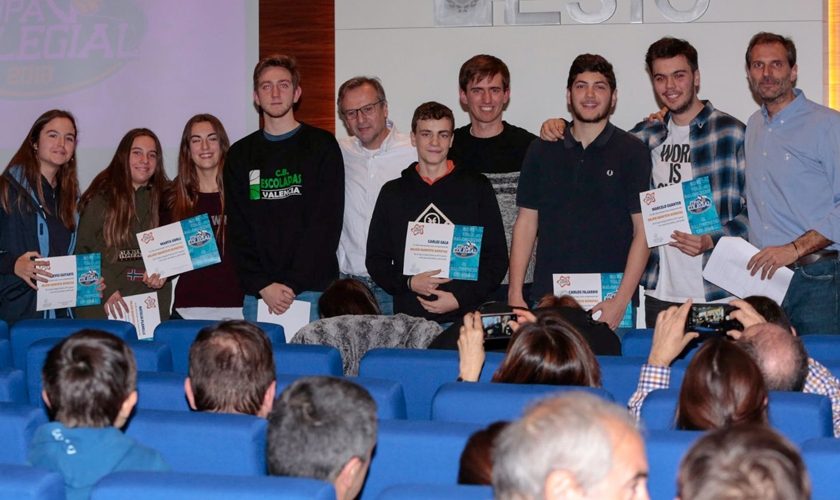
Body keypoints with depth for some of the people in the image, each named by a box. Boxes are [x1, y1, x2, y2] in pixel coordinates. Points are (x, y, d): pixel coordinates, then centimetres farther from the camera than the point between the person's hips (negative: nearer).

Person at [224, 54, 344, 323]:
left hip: (312, 290, -2)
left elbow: (326, 223, -5)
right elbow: (238, 230, 7)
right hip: (256, 293, 3)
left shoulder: (322, 146, 3)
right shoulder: (240, 154, 13)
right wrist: (262, 285, -7)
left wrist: (293, 285, -12)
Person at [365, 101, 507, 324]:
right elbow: (376, 259, 13)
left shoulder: (477, 187, 9)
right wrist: (408, 283, -6)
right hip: (409, 317, 1)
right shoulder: (392, 193, 13)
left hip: (465, 316, -1)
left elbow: (496, 257, 6)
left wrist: (461, 298, -7)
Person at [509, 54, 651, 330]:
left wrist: (621, 300, -12)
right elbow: (526, 222, 10)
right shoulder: (541, 150, 11)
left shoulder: (633, 151, 2)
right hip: (548, 297, 2)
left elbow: (643, 231, -2)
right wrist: (515, 294, 1)